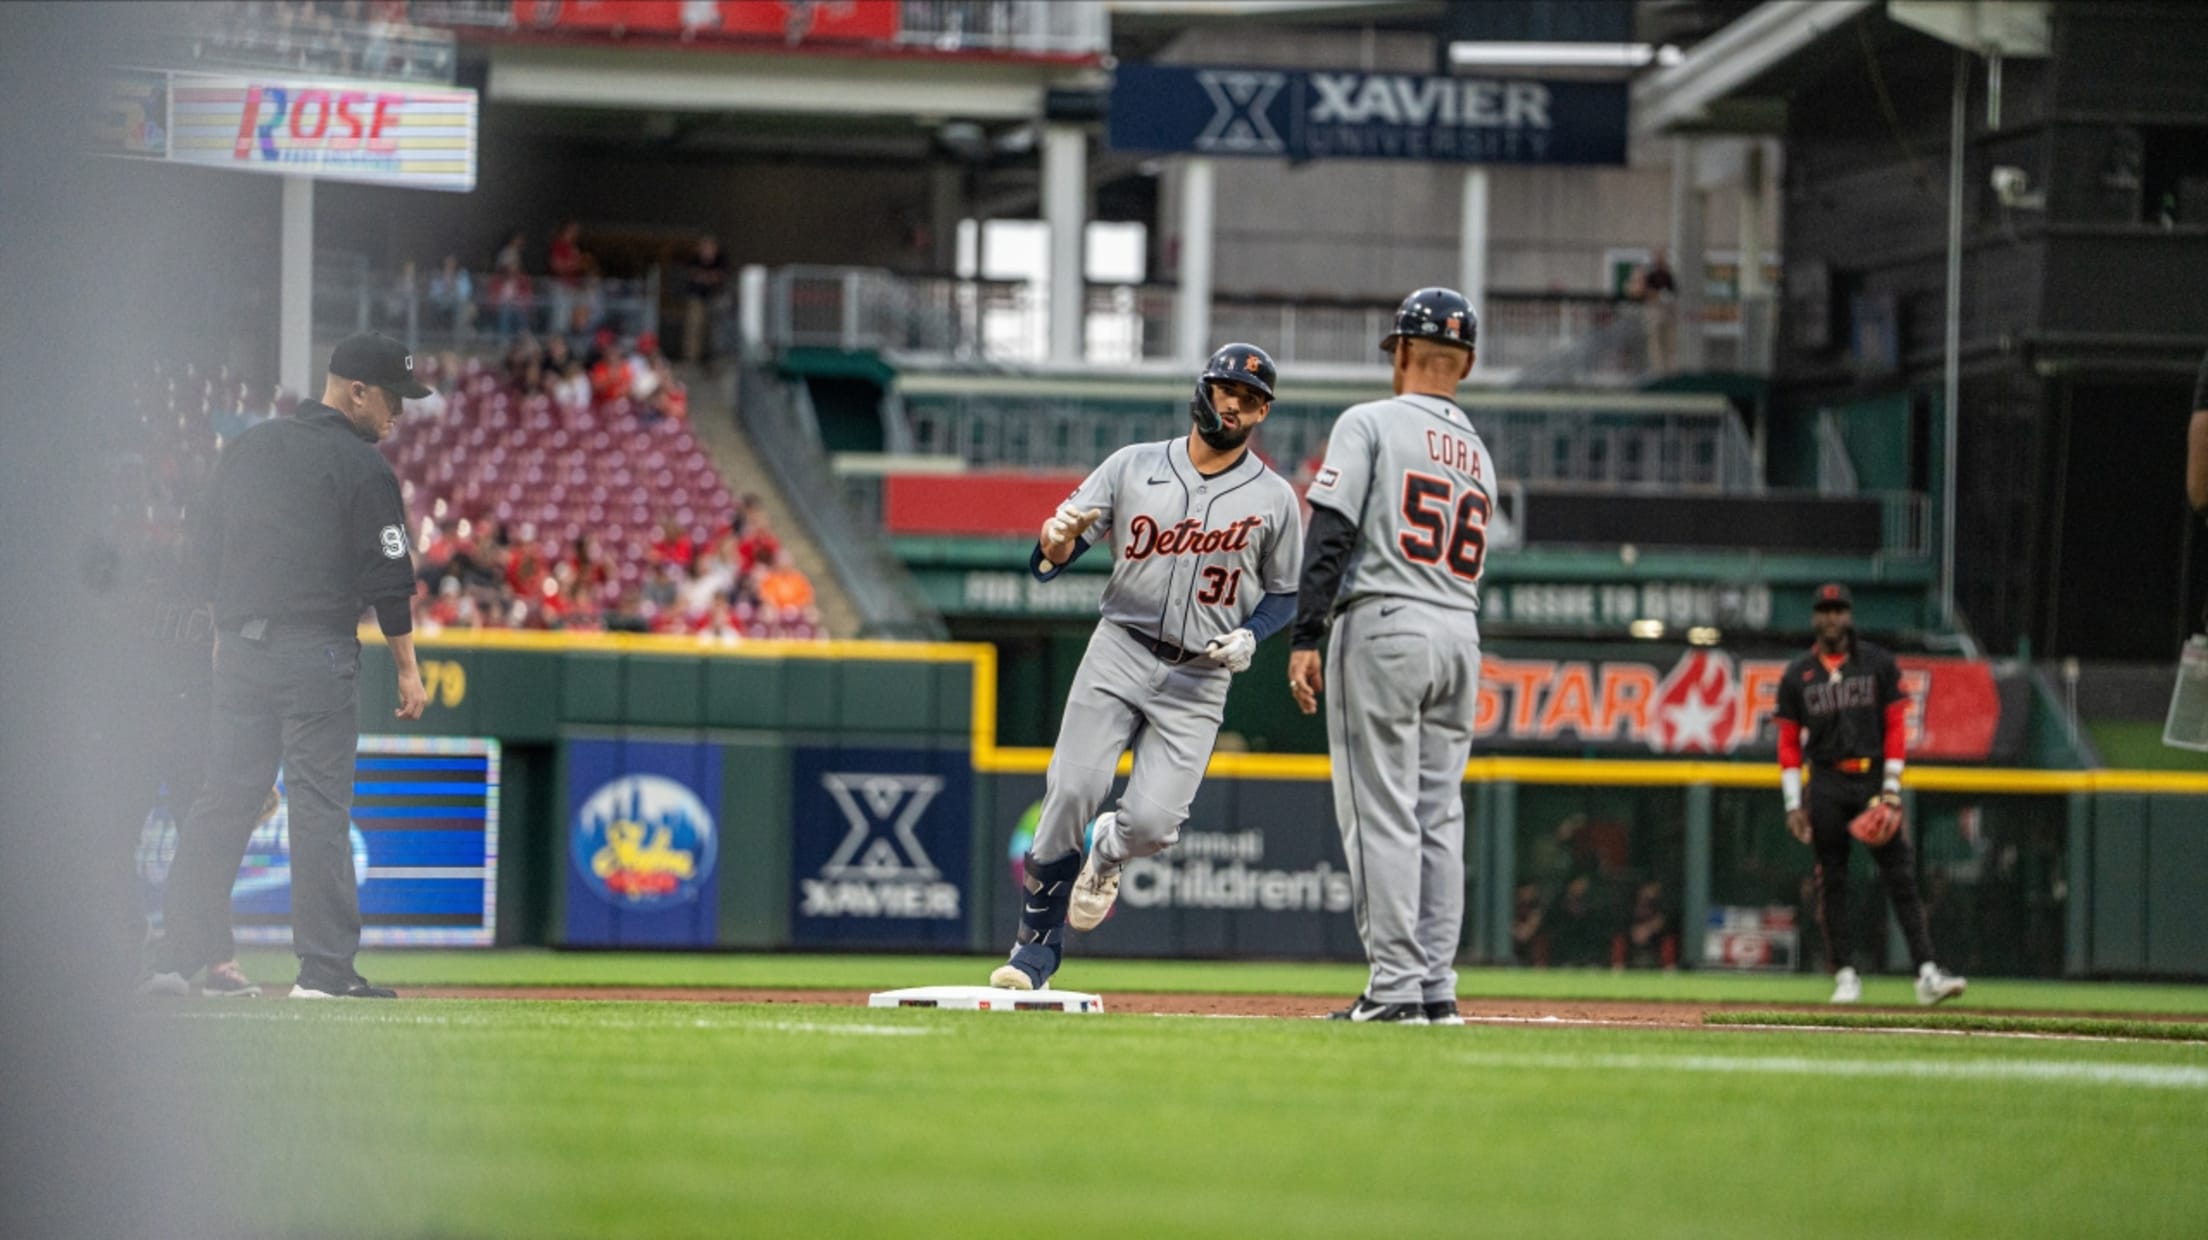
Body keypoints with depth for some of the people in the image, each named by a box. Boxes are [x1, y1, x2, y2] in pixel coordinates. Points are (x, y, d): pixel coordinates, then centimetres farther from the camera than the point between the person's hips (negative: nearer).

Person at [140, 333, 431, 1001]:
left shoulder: (249, 449, 13)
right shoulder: (362, 467, -7)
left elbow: (209, 555, 16)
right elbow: (387, 578, -9)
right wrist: (407, 668, -3)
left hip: (240, 647, 6)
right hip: (317, 656, -6)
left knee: (221, 800, 6)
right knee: (320, 806, -3)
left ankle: (178, 956, 1)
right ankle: (325, 968, -4)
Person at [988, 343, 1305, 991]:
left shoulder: (1275, 499, 4)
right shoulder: (1132, 466, 5)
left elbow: (1284, 594, 12)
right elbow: (1049, 561, 1)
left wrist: (1249, 636, -9)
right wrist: (1058, 536, -23)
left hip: (1199, 677, -1)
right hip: (1118, 652, 1)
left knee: (1151, 822, -15)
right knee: (1070, 795, -13)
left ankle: (1108, 851, 23)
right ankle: (1035, 950, 0)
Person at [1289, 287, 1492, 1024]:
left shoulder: (1369, 424, -4)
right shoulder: (1478, 453, 17)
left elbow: (1331, 533, -12)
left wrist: (1305, 638, -13)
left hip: (1383, 625, -6)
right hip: (1461, 633, 6)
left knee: (1381, 816, -6)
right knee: (1439, 818, 8)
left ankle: (1396, 986, -11)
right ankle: (1437, 986, 6)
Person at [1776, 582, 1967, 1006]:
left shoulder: (1878, 664, 5)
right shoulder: (1797, 676, 7)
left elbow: (1895, 727, 2)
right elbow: (1789, 743, 7)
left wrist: (1891, 789, -7)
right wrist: (1793, 804, -1)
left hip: (1874, 778, -1)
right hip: (1827, 786, 1)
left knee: (1901, 876, -8)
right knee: (1832, 883, 1)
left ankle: (1926, 974, -14)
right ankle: (1845, 975, 8)